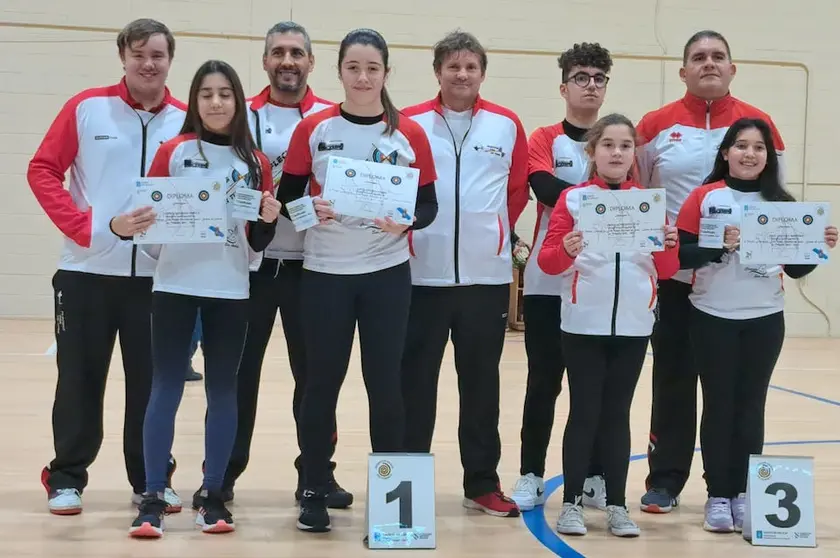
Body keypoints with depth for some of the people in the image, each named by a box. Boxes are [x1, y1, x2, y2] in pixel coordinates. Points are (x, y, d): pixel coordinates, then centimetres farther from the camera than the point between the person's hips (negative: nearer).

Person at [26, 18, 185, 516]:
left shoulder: (187, 121, 4)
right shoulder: (86, 108, -2)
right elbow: (42, 171, -4)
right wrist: (91, 228, -14)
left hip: (157, 275, 2)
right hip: (88, 271, -1)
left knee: (152, 381, 5)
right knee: (80, 379, 5)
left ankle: (151, 481, 17)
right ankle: (67, 479, 16)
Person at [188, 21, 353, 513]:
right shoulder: (240, 118, 6)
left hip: (311, 266, 0)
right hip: (250, 264, 1)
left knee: (313, 371, 7)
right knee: (238, 370, 6)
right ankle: (223, 473, 16)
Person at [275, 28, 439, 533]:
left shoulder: (410, 135, -1)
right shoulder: (313, 129, -2)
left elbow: (429, 206, 2)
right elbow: (286, 197, 1)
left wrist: (406, 222, -18)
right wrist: (310, 209, -19)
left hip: (388, 274, 0)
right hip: (325, 273, 0)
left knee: (385, 383, 4)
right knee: (322, 382, 5)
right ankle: (315, 493, 16)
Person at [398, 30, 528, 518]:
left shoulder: (508, 125, 5)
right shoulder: (409, 123, 1)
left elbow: (518, 190, 9)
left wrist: (491, 234, 6)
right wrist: (408, 227, 2)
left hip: (487, 275, 1)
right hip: (422, 274, -1)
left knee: (481, 380, 8)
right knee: (416, 379, 4)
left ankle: (483, 483, 16)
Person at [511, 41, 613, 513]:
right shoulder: (543, 140, 2)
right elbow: (547, 190, -16)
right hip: (548, 283, -2)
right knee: (544, 382, 2)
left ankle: (596, 477, 15)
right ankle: (531, 476, 11)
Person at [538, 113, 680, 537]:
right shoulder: (573, 199, -1)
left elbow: (666, 272, 6)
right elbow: (547, 261, -5)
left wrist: (670, 247, -14)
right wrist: (566, 251, -26)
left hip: (633, 326, 2)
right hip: (583, 325, -2)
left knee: (617, 413, 8)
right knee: (584, 412, 2)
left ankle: (617, 504, 14)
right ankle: (572, 502, 10)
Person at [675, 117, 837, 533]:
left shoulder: (782, 203, 4)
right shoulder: (704, 198, -3)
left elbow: (795, 268, 7)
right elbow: (679, 253, -8)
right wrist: (719, 246, -22)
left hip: (765, 320, 2)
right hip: (713, 318, -2)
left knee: (751, 406, 8)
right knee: (719, 404, 4)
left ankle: (743, 493, 16)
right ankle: (717, 496, 11)